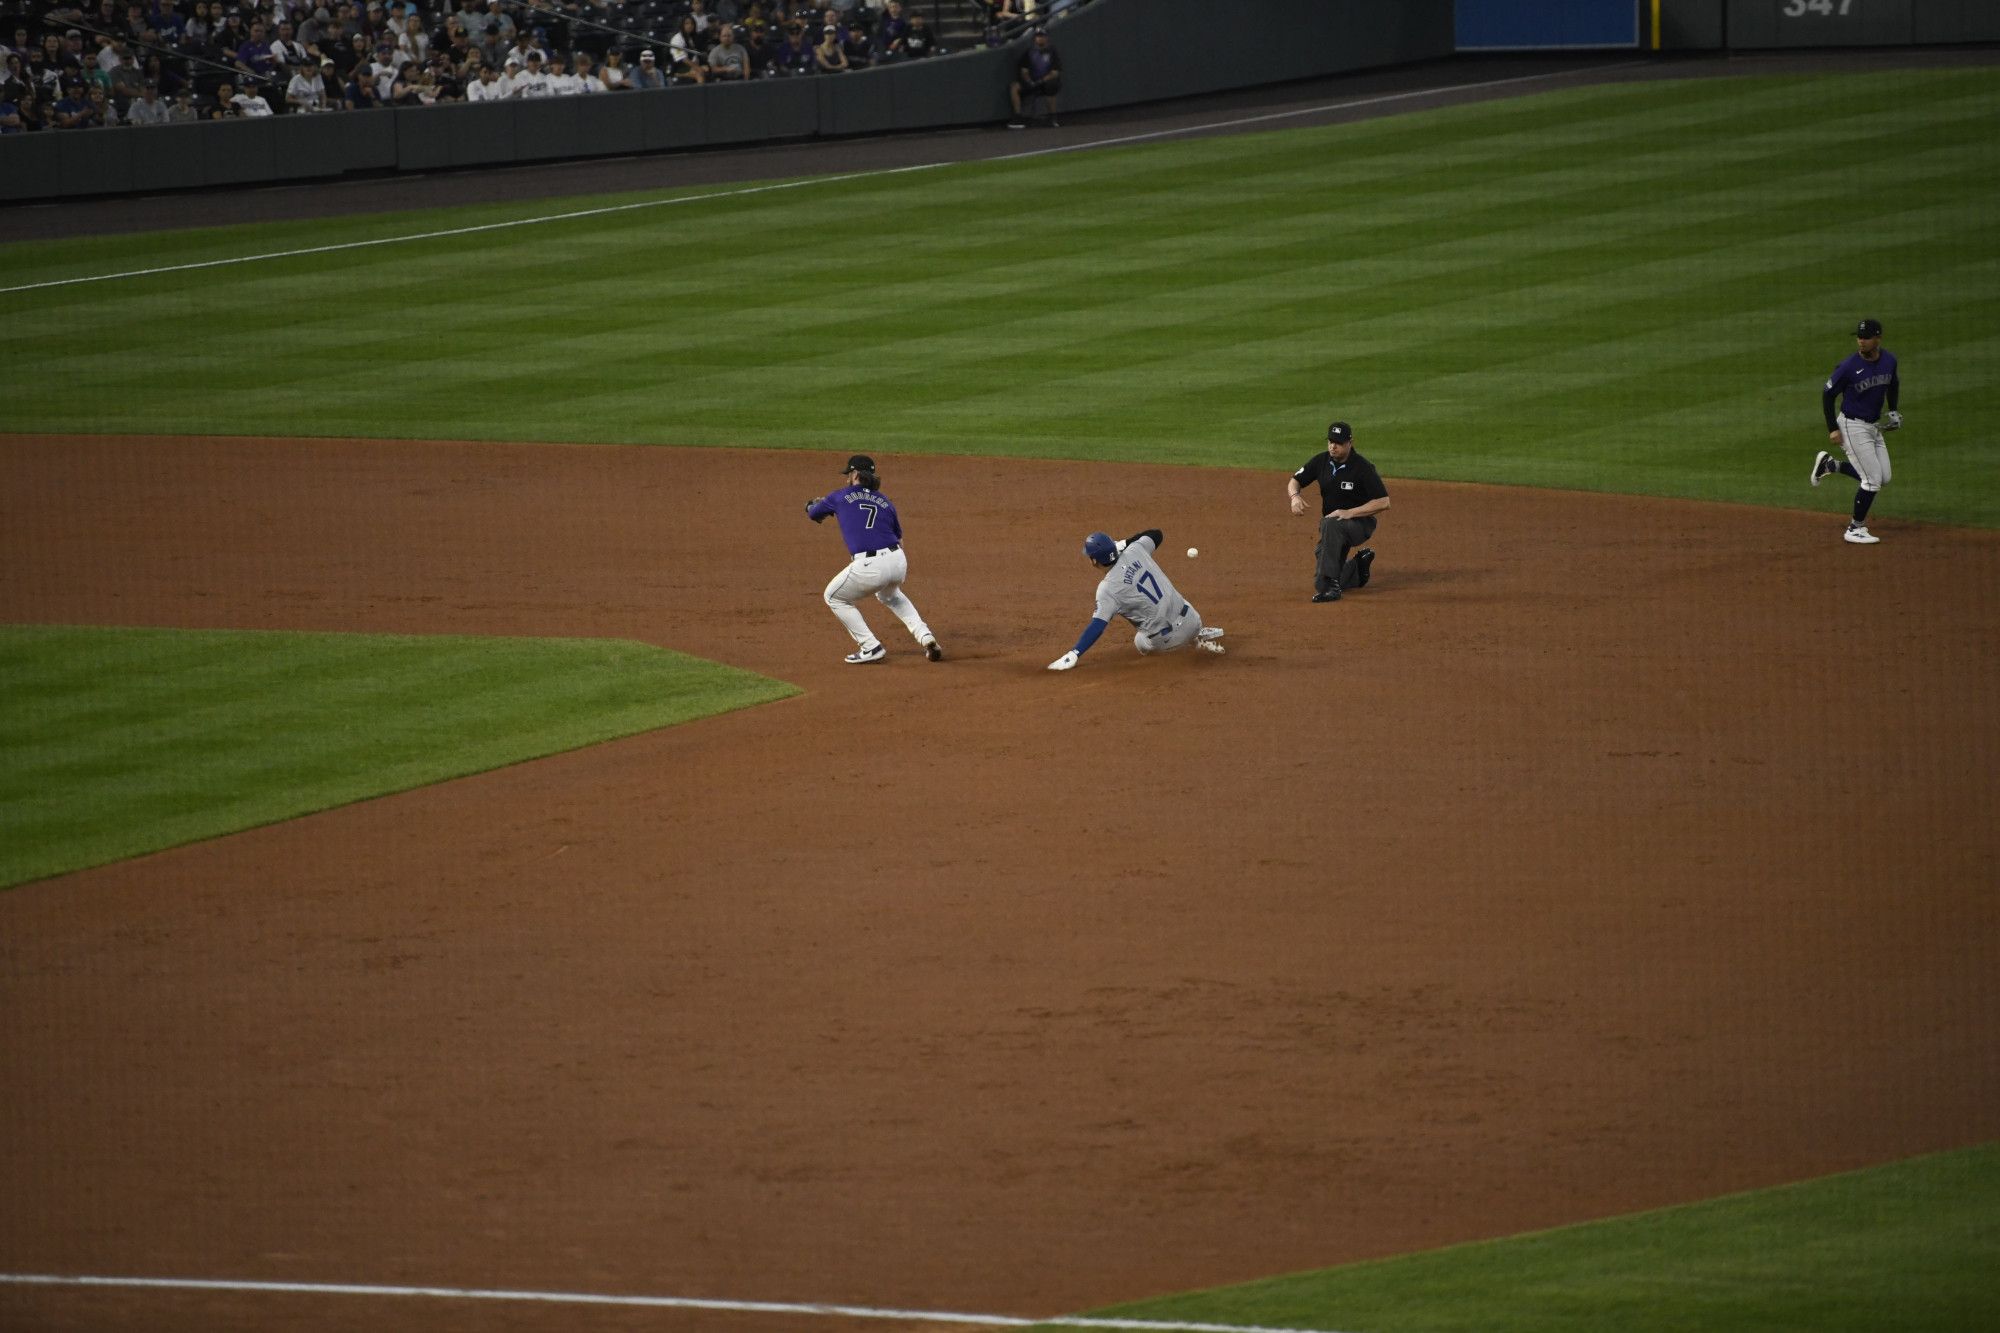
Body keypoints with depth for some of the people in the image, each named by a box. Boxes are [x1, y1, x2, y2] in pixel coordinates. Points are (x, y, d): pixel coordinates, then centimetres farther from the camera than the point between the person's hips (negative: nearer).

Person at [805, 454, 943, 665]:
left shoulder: (842, 496, 8)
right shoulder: (884, 502, 17)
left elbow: (814, 513, 23)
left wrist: (812, 505, 48)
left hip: (869, 567, -5)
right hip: (898, 561, 5)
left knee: (834, 597, 21)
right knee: (889, 595, 39)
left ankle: (871, 648, 11)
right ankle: (926, 638, 23)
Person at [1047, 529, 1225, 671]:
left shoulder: (1108, 589, -17)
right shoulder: (1135, 551, -2)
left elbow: (1097, 626, -23)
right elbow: (1155, 534, 18)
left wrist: (1073, 655, -25)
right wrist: (1124, 544, 19)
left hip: (1168, 640, -7)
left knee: (1141, 643, 29)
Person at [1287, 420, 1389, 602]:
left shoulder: (1363, 468, -19)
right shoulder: (1321, 461, -4)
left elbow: (1383, 502, -22)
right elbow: (1294, 481, 4)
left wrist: (1350, 513, -30)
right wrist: (1295, 496, -20)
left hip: (1361, 523, -6)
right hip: (1333, 527, 6)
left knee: (1330, 525, -41)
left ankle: (1330, 586, -41)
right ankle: (1359, 566, 30)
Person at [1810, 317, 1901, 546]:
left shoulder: (1889, 360, -3)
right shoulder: (1848, 367, -21)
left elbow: (1893, 384, 18)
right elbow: (1827, 394, -10)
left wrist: (1892, 410, 8)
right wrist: (1832, 429, -14)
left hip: (1874, 426, 7)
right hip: (1852, 427, -7)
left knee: (1883, 478, 12)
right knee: (1872, 479, -9)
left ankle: (1829, 465, 26)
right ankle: (1855, 529, 5)